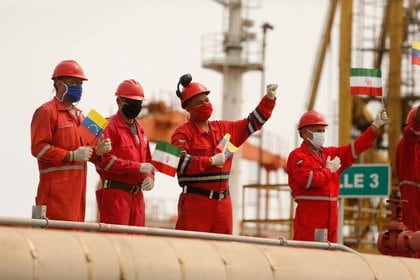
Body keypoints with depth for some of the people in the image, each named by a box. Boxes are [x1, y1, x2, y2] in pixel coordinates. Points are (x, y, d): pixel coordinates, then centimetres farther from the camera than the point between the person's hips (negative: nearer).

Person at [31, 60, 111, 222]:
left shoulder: (78, 114, 24)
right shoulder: (47, 111, -4)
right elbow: (38, 148, -14)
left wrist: (97, 150, 6)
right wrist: (72, 156, -19)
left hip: (78, 184, 9)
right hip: (57, 186, -9)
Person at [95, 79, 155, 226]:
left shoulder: (140, 130, 21)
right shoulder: (110, 127, -6)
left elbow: (148, 161, 29)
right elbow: (105, 160, -17)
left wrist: (150, 178, 6)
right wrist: (138, 167, -17)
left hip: (137, 196, 8)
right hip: (115, 192, -8)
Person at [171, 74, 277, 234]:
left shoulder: (224, 129, 18)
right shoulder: (183, 133, -4)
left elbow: (252, 123, 26)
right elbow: (179, 161, -20)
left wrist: (269, 99, 17)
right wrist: (210, 161, -19)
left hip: (223, 202, 7)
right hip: (195, 201, -7)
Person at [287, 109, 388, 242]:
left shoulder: (331, 153, 19)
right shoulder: (297, 156, -5)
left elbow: (356, 147, 15)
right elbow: (309, 180, -19)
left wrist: (376, 126, 9)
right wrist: (329, 170, -4)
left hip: (331, 215, 7)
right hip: (309, 215, -7)